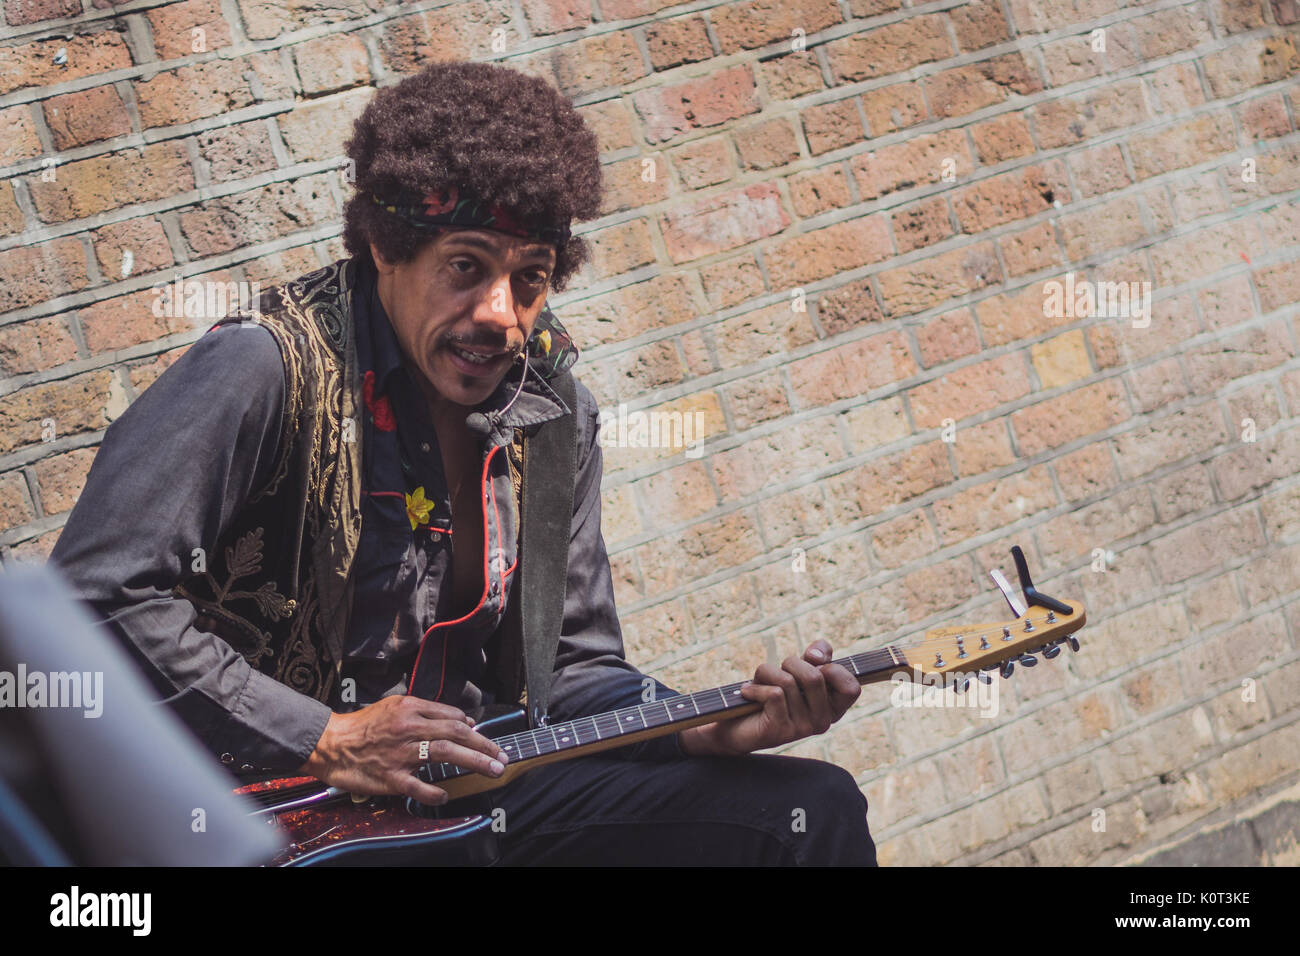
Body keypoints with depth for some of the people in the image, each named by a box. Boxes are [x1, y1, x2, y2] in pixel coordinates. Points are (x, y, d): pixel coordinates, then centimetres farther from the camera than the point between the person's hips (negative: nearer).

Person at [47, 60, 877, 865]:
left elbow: (569, 665, 12)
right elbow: (99, 589, -21)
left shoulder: (551, 411, 7)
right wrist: (323, 741, -19)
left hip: (471, 787, 6)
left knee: (816, 813, -7)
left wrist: (711, 731, -8)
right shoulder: (268, 369, -15)